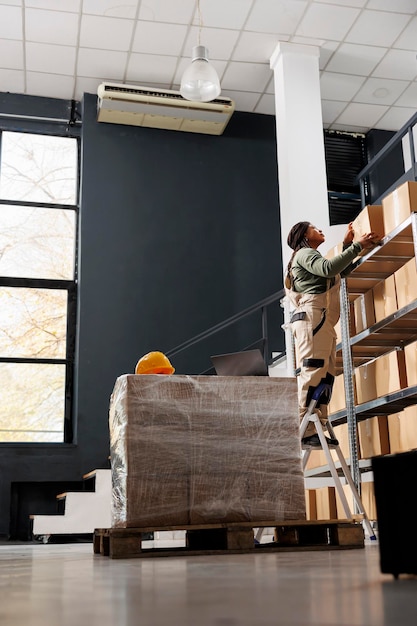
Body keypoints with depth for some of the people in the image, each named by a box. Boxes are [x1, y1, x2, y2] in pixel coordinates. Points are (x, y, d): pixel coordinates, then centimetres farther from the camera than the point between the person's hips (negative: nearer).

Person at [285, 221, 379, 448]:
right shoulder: (304, 253, 3)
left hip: (322, 322, 10)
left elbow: (343, 270, 34)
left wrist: (347, 244, 27)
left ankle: (316, 430, -3)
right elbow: (329, 268, -16)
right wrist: (356, 246, -14)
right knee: (312, 372, -19)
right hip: (312, 316, -10)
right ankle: (305, 432, -25)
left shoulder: (312, 256, 34)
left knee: (324, 375, 1)